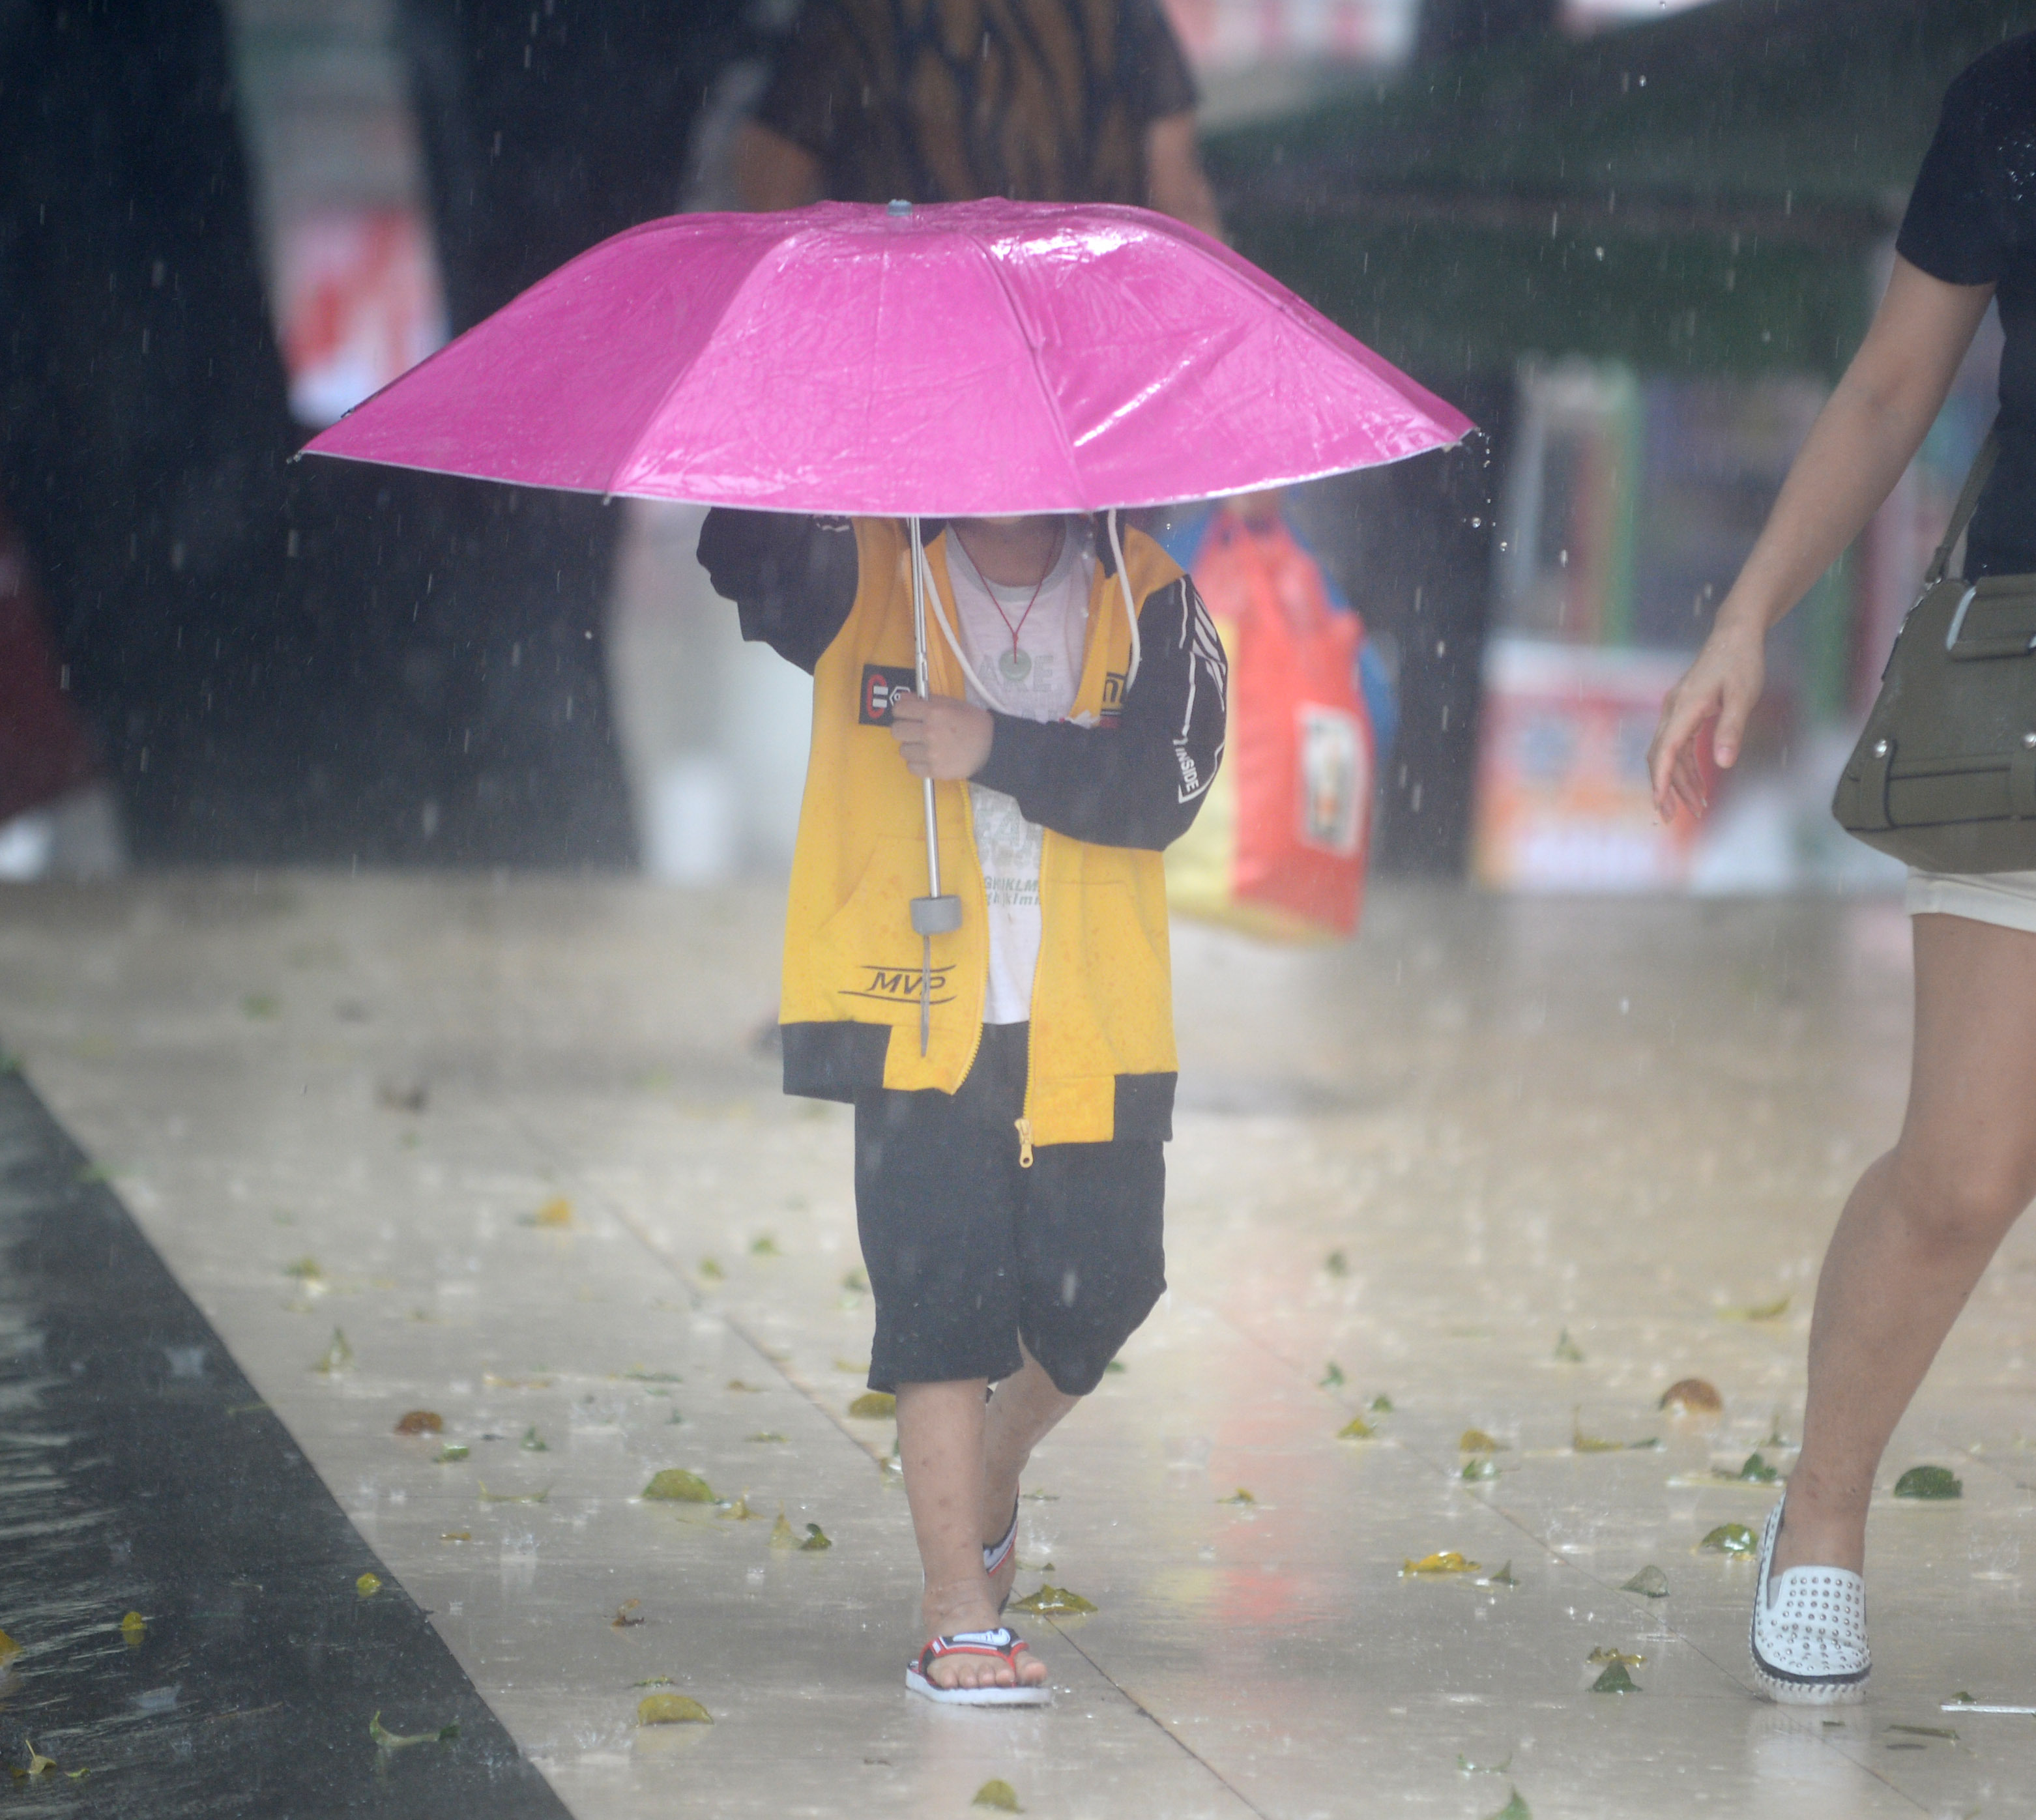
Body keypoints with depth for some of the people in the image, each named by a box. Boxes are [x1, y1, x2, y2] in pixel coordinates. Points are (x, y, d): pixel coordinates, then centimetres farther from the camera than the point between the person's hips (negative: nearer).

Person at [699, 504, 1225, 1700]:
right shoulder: (868, 575, 3)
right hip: (921, 1016, -2)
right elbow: (741, 558, -16)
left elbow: (1170, 782, -9)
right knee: (944, 1304, -7)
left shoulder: (1145, 598, 3)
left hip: (1090, 1029, 2)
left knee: (1101, 1288, 5)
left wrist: (998, 750, -20)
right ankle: (962, 1616, -2)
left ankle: (993, 1468, 38)